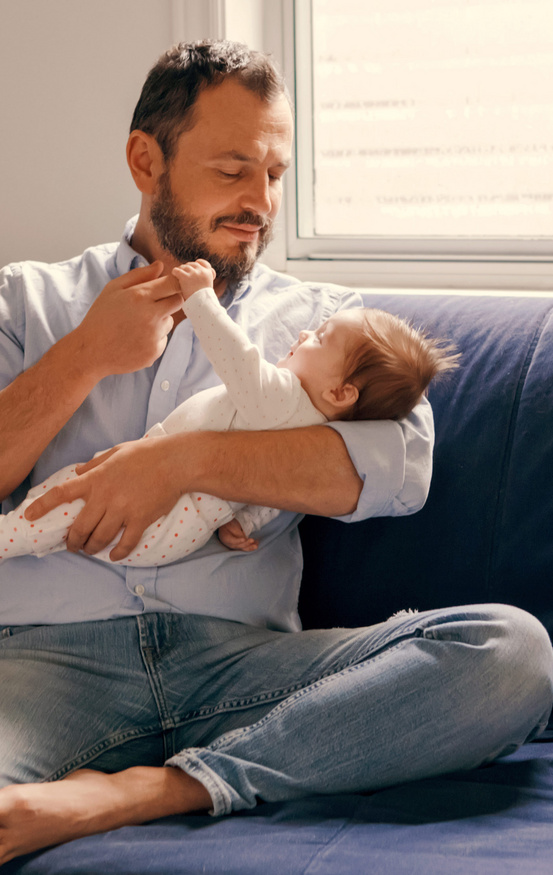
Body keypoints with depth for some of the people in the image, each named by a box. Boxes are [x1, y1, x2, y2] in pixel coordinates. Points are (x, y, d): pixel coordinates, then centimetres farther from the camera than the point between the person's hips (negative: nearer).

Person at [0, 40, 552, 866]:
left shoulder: (322, 317, 20)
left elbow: (399, 463, -1)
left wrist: (183, 460, -9)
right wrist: (87, 358, 1)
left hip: (239, 656, 5)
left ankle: (156, 789, -30)